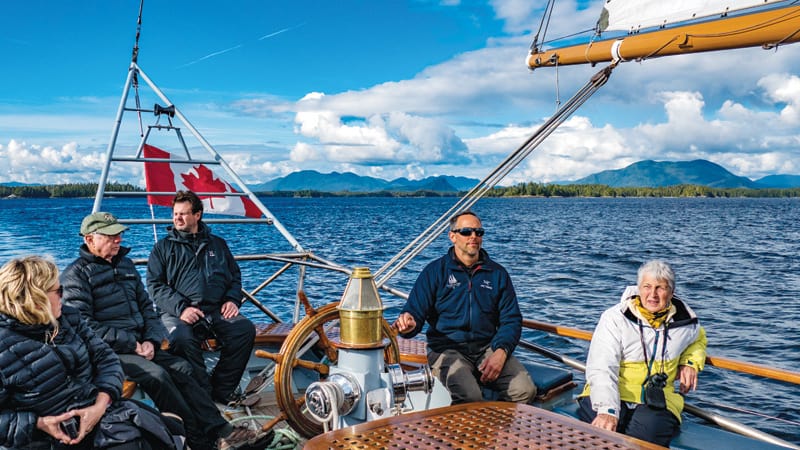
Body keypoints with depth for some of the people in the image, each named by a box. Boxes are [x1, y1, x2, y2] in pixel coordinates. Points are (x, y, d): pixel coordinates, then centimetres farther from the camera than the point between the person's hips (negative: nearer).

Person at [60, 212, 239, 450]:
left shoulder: (125, 264, 15)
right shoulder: (76, 274, -7)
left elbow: (146, 306, 16)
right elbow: (85, 325, -16)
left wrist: (150, 340, -2)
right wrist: (132, 344, -17)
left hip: (138, 344, 7)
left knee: (182, 367, -11)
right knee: (156, 374, -26)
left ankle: (220, 430, -15)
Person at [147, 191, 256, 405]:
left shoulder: (217, 244, 23)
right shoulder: (163, 247, 14)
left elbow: (235, 276, 24)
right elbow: (154, 285, 4)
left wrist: (232, 300, 2)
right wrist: (180, 308, -13)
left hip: (216, 310, 2)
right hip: (178, 313, -2)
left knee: (245, 329, -26)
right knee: (181, 337, -36)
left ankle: (222, 389, -13)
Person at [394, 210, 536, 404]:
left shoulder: (497, 273, 12)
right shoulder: (435, 271, 4)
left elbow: (511, 320, 9)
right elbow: (414, 314, 0)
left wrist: (501, 352, -10)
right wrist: (408, 325, -26)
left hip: (488, 347, 3)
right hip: (448, 349, -3)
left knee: (525, 390, -20)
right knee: (469, 397, -31)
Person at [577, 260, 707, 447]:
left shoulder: (685, 322, 6)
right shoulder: (615, 318, -8)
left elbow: (699, 338, 34)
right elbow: (601, 370, -17)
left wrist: (690, 363, 11)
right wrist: (607, 410, -33)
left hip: (656, 402, 2)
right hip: (611, 396, -2)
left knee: (646, 438, -31)